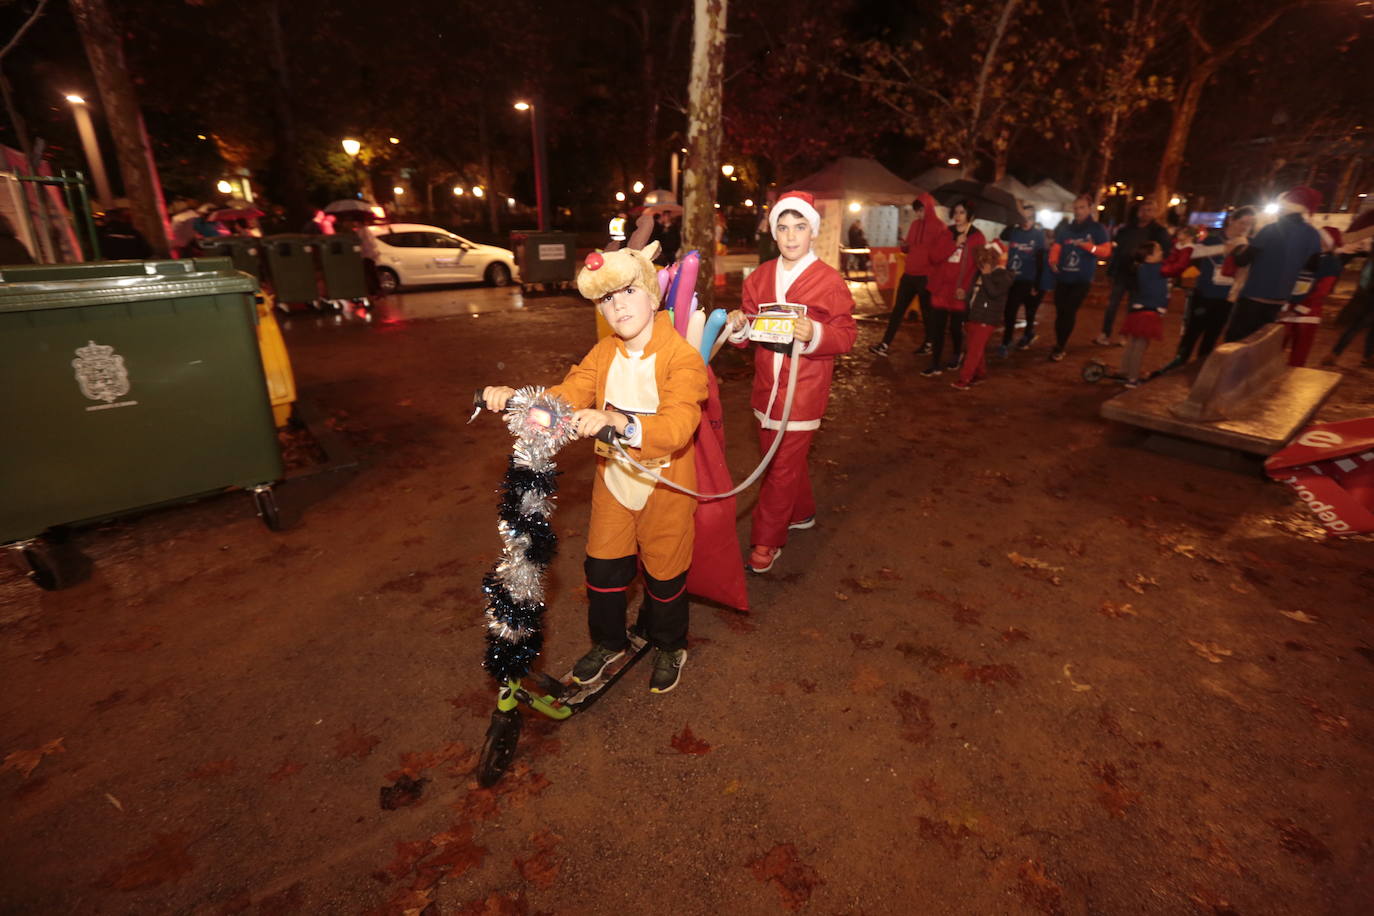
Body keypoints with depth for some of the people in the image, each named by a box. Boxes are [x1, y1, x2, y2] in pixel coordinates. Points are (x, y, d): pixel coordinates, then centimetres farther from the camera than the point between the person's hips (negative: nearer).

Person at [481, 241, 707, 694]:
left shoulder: (683, 357, -20)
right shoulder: (604, 353, -1)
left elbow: (677, 426, -34)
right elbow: (565, 397, -7)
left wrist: (620, 421, -50)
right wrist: (515, 397, -25)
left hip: (665, 486, -4)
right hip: (613, 482, 5)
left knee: (665, 573, 14)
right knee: (603, 567, 17)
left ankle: (669, 647, 44)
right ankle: (609, 642, 45)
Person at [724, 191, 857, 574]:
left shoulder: (830, 280, -8)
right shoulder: (760, 277, 6)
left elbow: (847, 335, -7)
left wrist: (815, 335, -25)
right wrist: (739, 327, -10)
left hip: (804, 390, -5)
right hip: (766, 385, 6)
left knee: (784, 467, 0)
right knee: (780, 460, 19)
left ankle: (767, 540, 15)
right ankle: (800, 513, 43)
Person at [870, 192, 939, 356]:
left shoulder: (938, 226, -6)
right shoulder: (914, 224, 13)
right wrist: (904, 246, -1)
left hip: (925, 276, -6)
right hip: (909, 274, 6)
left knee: (927, 311, 6)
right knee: (898, 309, 1)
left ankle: (929, 344, 20)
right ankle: (885, 344, -1)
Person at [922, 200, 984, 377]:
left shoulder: (977, 238, -1)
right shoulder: (945, 234, 9)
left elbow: (978, 266, -7)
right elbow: (934, 257, -4)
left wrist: (965, 288, -17)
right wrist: (955, 244, -12)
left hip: (959, 292, -2)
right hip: (940, 288, 3)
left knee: (955, 327, 7)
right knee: (937, 328, -2)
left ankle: (955, 359, 31)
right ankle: (935, 366, 2)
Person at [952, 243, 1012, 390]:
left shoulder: (1004, 275, -9)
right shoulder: (981, 272, 15)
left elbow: (994, 293, -23)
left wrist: (986, 276, -19)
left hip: (987, 319, -8)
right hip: (974, 316, 8)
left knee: (974, 349, -11)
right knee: (972, 346, 14)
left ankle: (965, 379, -13)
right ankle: (980, 373, 29)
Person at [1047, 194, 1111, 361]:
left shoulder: (1097, 229, 1)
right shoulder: (1065, 228, 10)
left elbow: (1106, 250, -8)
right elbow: (1056, 248, 3)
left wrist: (1087, 246, -25)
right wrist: (1053, 261, -18)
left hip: (1082, 279, -3)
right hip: (1063, 278, 3)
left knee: (1070, 312, -8)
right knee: (1060, 311, 6)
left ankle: (1060, 347, -1)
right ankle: (1060, 344, 19)